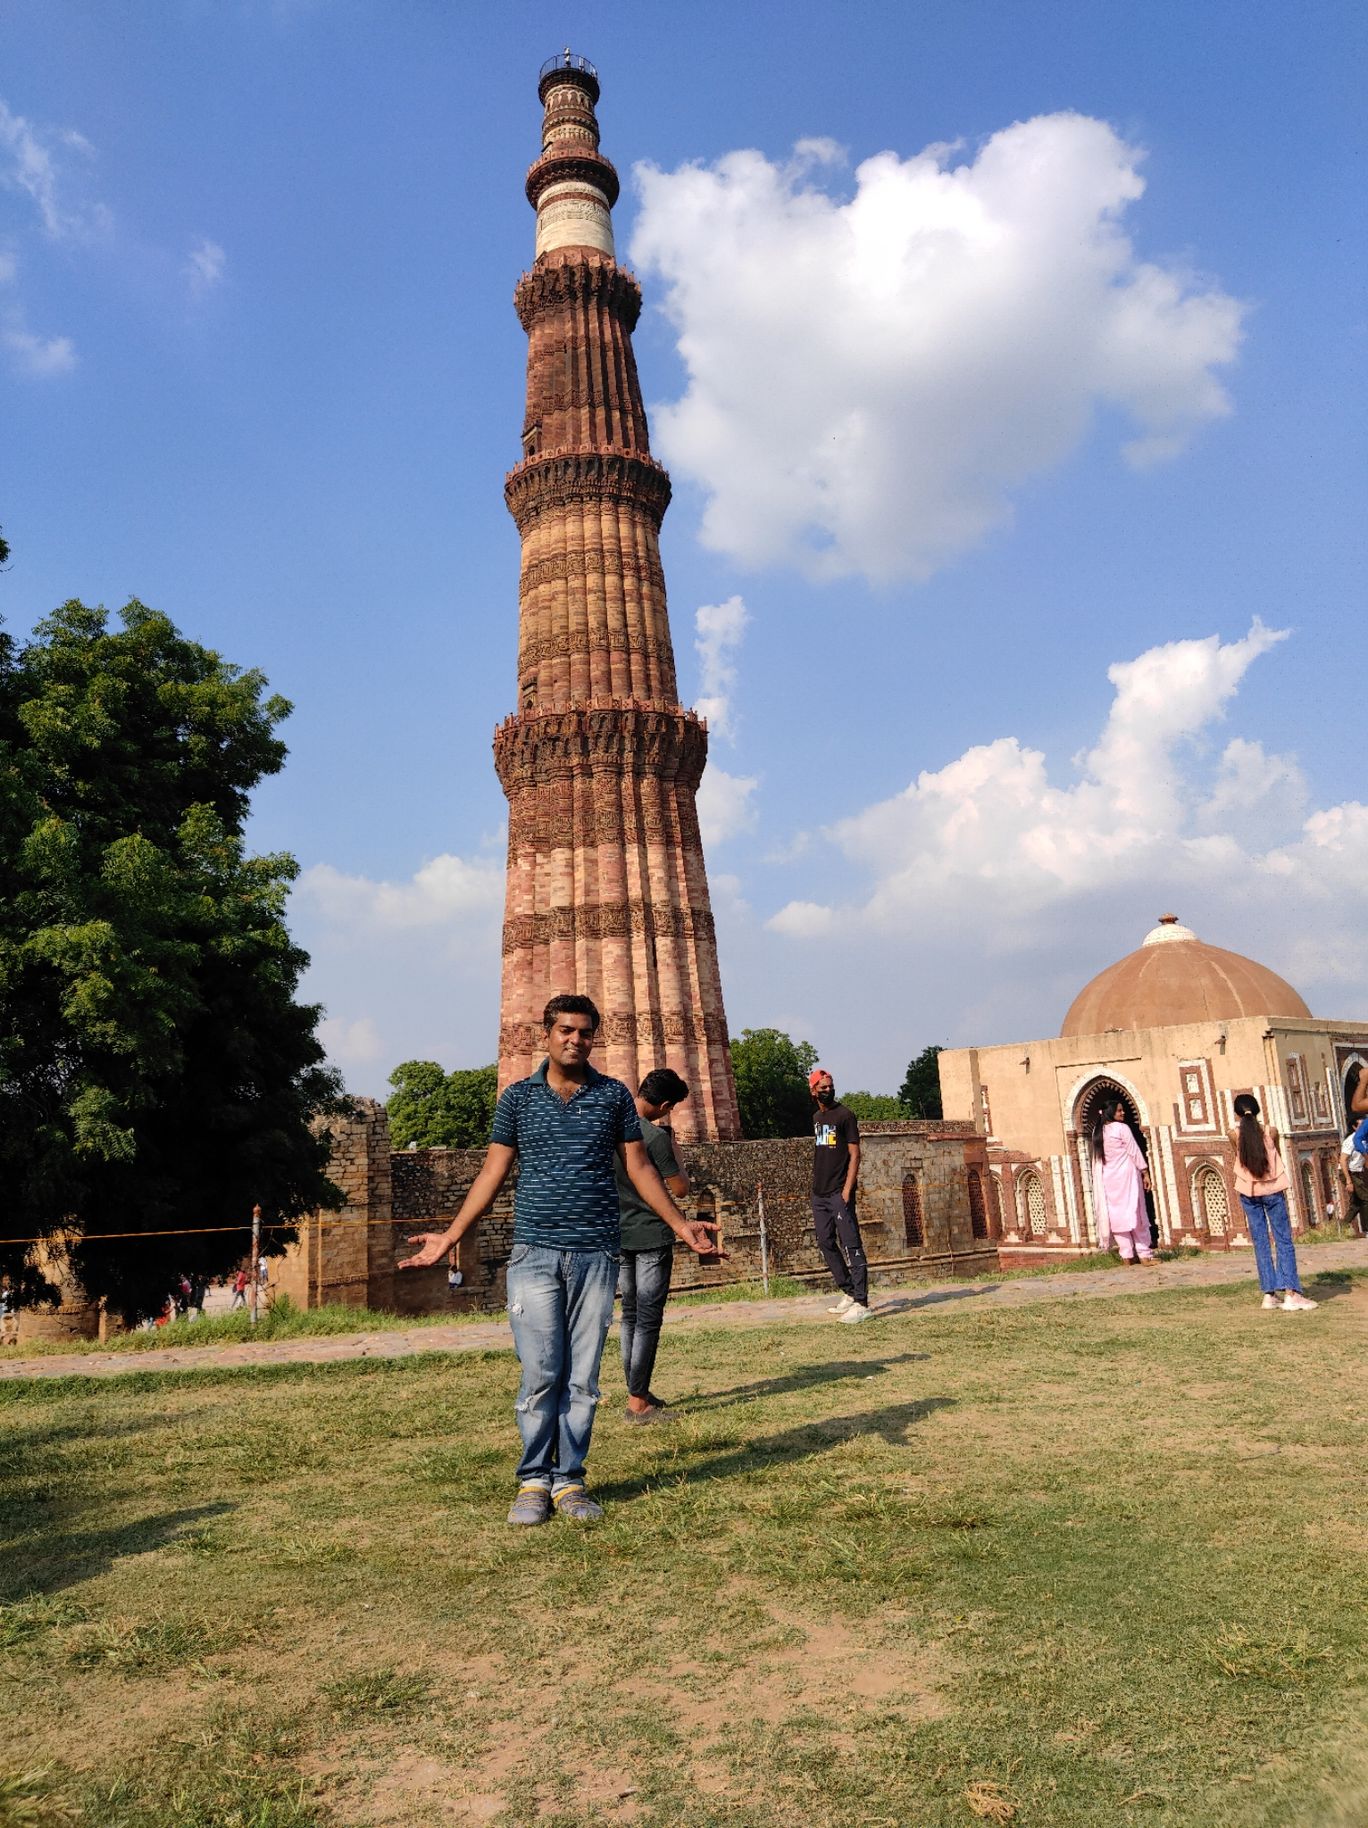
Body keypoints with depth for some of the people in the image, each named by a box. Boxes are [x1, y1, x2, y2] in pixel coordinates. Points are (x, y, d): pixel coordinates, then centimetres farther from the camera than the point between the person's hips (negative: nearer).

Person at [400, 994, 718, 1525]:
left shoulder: (614, 1095, 6)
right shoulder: (518, 1097, 5)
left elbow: (638, 1167, 10)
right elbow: (492, 1172, 8)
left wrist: (679, 1223, 3)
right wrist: (448, 1236, 2)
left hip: (597, 1254, 1)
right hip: (535, 1254, -1)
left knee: (582, 1377, 4)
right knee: (540, 1375, -2)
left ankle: (569, 1480, 15)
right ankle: (534, 1481, 12)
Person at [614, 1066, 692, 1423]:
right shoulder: (655, 1136, -18)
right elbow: (680, 1189, -12)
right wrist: (671, 1145, -4)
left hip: (619, 1235, 7)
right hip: (651, 1237, -7)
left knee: (630, 1315, 15)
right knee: (648, 1318, -1)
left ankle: (637, 1392, 21)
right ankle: (638, 1402, 0)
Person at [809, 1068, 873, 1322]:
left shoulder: (845, 1116, -6)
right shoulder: (817, 1118, 16)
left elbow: (854, 1155, -10)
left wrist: (847, 1190, -18)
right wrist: (816, 1188, 16)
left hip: (839, 1193, -8)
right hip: (819, 1193, 8)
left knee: (851, 1246, -9)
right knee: (826, 1243, 11)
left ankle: (861, 1303, -9)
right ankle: (848, 1292, 22)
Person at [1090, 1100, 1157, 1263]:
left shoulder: (1097, 1132, 7)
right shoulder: (1122, 1128, -10)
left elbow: (1097, 1159, 10)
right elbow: (1135, 1152, -9)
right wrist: (1145, 1173, -3)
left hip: (1108, 1179, 5)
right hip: (1126, 1175, -5)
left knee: (1117, 1216, 5)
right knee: (1135, 1213, -1)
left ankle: (1127, 1256, 5)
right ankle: (1144, 1254, 0)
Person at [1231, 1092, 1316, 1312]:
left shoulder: (1236, 1135, -5)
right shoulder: (1270, 1132, -5)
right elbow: (1277, 1156, 13)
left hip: (1248, 1192, 1)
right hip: (1273, 1190, -1)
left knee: (1260, 1243, 8)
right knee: (1283, 1241, 0)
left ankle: (1269, 1294, 8)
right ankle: (1290, 1293, -11)